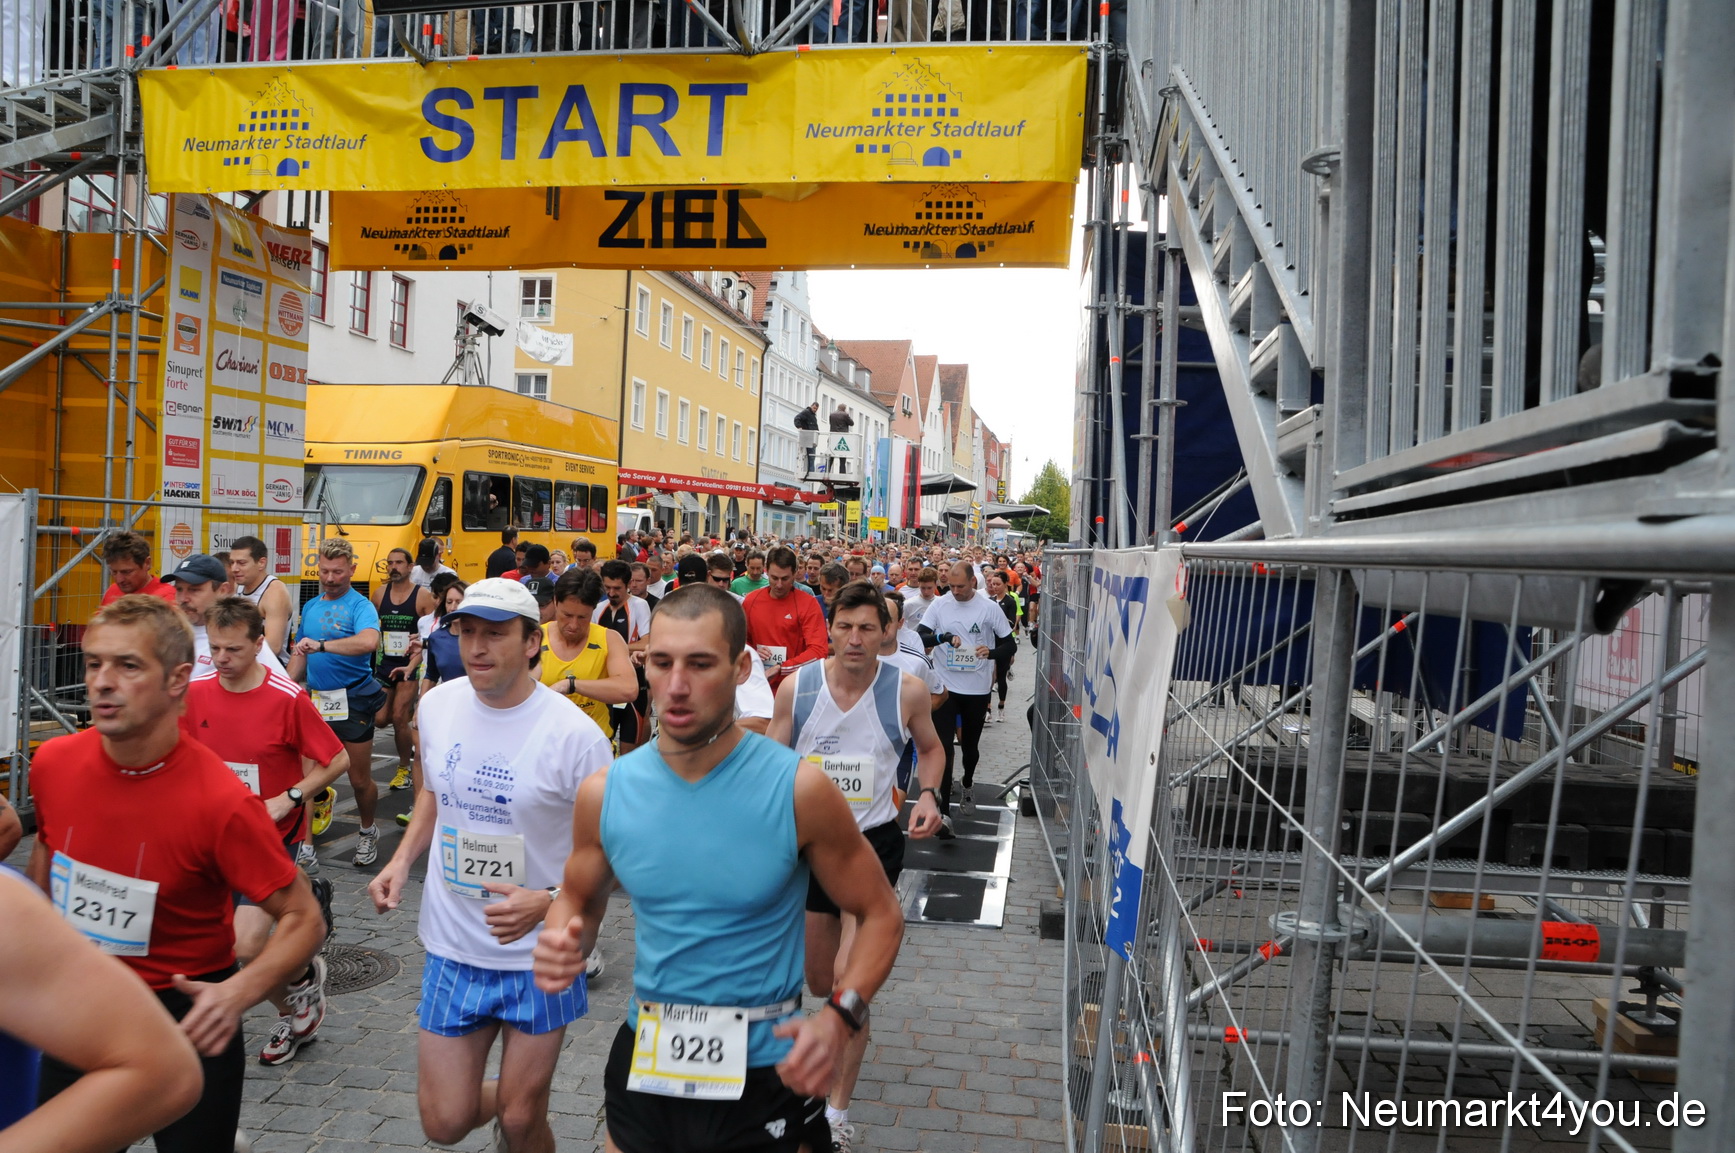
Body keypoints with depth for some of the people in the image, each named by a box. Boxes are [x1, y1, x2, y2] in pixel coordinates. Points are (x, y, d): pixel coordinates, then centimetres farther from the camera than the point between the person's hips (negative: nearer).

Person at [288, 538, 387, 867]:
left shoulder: (361, 606, -10)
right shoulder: (310, 607, 13)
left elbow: (369, 642, -32)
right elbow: (300, 654, 22)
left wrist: (321, 644, -35)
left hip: (353, 702, -5)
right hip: (315, 701, 6)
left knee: (360, 780, 4)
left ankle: (368, 832, 27)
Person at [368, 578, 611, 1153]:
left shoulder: (575, 734, -20)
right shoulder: (438, 704, -4)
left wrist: (549, 901, -27)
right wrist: (403, 858, 1)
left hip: (539, 957, -4)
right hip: (452, 948, 4)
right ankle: (501, 1099, 42)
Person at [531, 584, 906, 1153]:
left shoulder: (799, 790, -16)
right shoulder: (605, 792, -7)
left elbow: (880, 914, -6)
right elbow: (578, 899, 11)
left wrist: (840, 1016, -20)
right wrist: (564, 942, -11)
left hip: (764, 1076, -3)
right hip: (644, 1064, 3)